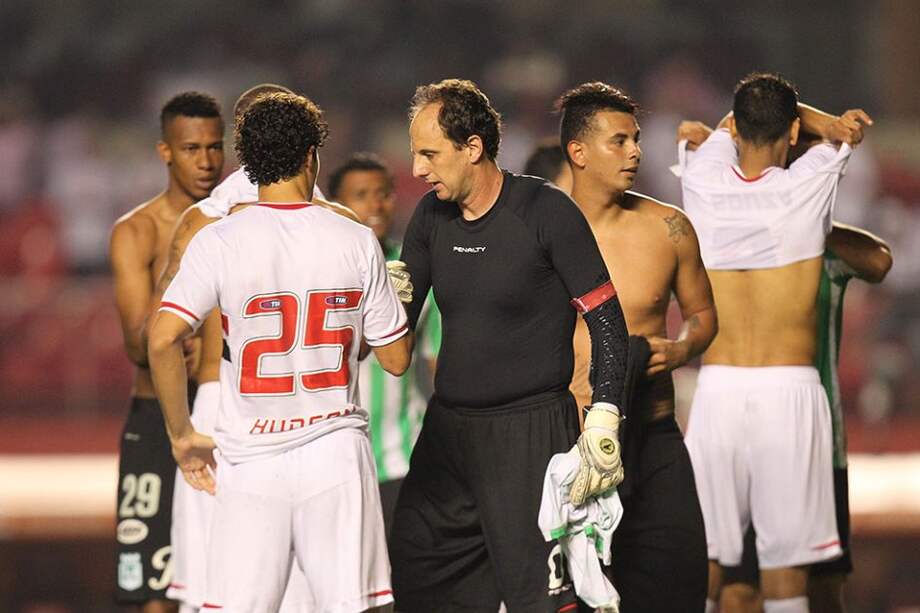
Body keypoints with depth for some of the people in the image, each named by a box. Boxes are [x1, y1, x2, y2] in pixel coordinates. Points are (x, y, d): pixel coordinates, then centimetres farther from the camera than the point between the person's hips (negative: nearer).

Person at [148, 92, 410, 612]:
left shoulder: (218, 242, -5)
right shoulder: (357, 241, -1)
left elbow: (162, 340, -15)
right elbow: (396, 359, 5)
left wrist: (182, 435, -3)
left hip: (251, 460, -1)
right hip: (337, 451, 1)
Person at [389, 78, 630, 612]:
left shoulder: (546, 212, -10)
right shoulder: (431, 217, 8)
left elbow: (608, 320, -10)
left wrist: (603, 425, -17)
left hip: (530, 429, -7)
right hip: (448, 426, 7)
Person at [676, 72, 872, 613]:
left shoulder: (703, 183, 1)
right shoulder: (807, 187, -3)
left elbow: (732, 126, 22)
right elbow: (848, 130, 17)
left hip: (718, 386, 2)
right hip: (790, 387, -2)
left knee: (702, 557, 6)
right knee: (786, 561, 1)